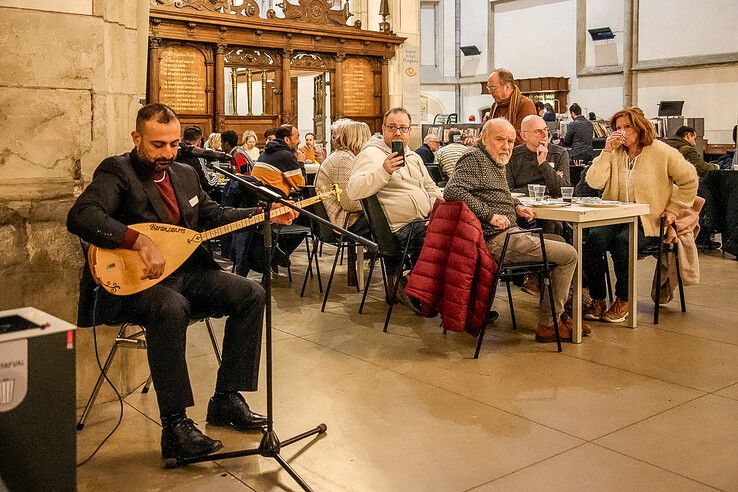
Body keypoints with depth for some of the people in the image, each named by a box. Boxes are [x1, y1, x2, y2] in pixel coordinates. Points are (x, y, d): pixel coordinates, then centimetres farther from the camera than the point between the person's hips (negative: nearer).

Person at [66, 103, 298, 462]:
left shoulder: (185, 174, 14)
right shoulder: (117, 171, -10)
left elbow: (214, 215, 25)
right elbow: (80, 216, -26)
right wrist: (141, 241, -37)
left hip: (189, 271, 8)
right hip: (134, 282, -7)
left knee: (252, 295, -6)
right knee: (172, 308, -38)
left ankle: (226, 399, 2)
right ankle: (175, 426, -28)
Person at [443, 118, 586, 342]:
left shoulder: (496, 162, 22)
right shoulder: (474, 159, -10)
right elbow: (452, 191, -25)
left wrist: (516, 206, 15)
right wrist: (489, 215, -24)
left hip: (509, 234, 11)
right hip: (497, 241, -11)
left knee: (560, 241, 24)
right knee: (568, 255, -11)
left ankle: (558, 312, 24)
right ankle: (547, 324, -2)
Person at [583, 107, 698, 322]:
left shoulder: (662, 152, 0)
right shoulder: (613, 153, 9)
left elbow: (689, 180, 8)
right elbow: (594, 182, -6)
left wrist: (673, 209, 1)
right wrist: (607, 152, -11)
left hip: (649, 221, -3)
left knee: (622, 241, -33)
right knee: (594, 238, -27)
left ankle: (623, 301, -14)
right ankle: (597, 300, -15)